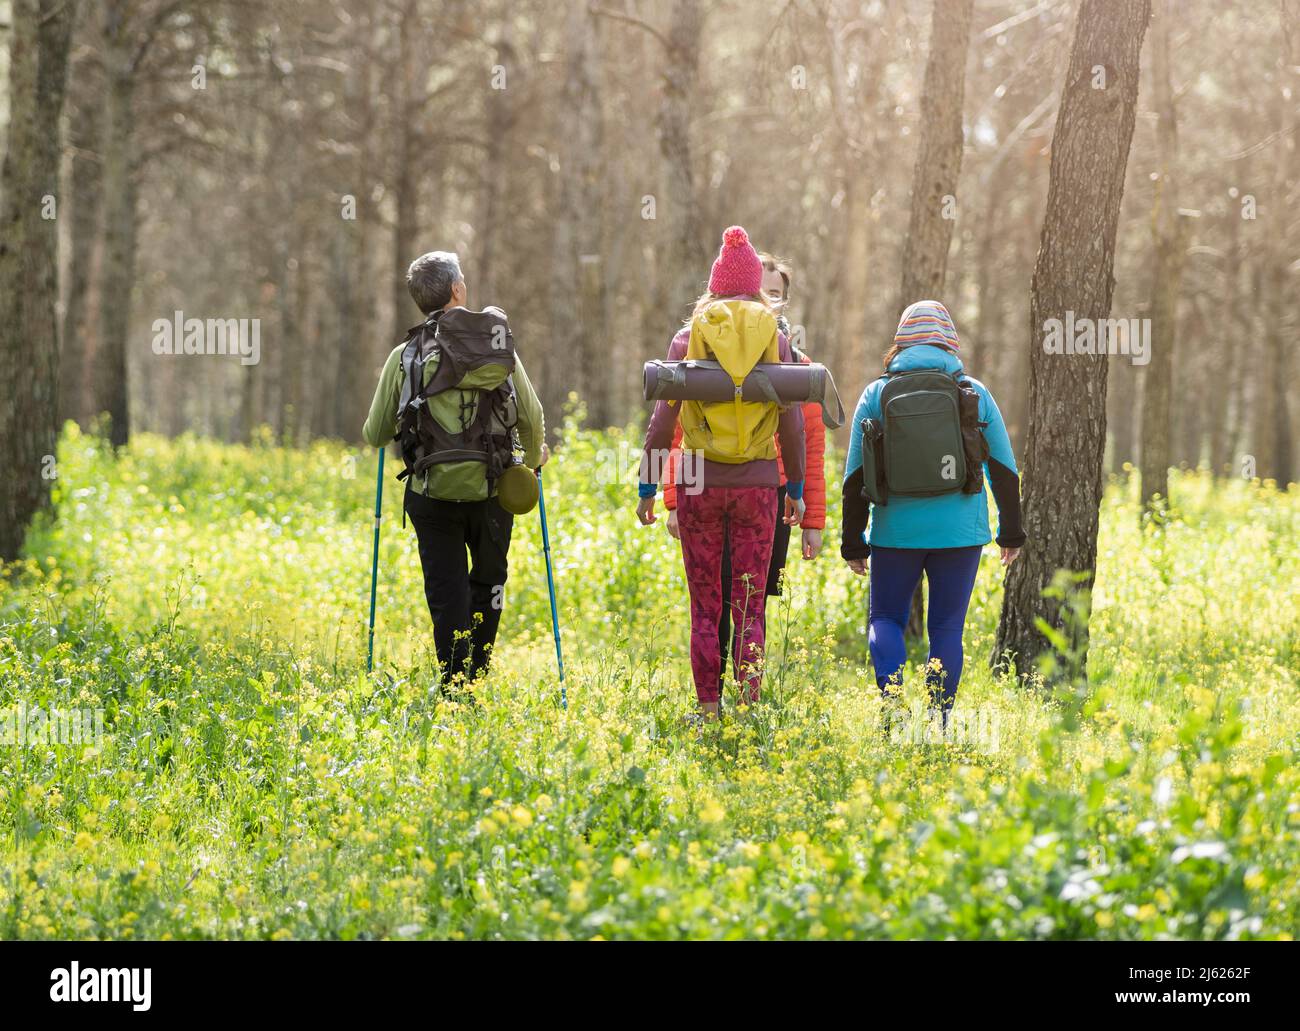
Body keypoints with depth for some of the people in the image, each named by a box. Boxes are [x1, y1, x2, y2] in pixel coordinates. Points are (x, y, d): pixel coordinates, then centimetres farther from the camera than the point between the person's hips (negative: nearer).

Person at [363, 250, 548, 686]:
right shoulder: (499, 346, -1)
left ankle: (456, 689, 1)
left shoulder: (405, 356, -2)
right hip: (493, 489, 1)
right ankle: (477, 673, 19)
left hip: (435, 492, -1)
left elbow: (375, 436, 3)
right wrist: (533, 457, 24)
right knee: (488, 583, 20)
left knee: (447, 597, 5)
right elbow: (532, 417, 2)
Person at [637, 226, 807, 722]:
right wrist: (796, 488, 11)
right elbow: (792, 425, 1)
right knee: (749, 607, 6)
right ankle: (749, 707, 1)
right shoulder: (776, 339, 1)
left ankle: (708, 711, 6)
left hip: (700, 482, 0)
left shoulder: (688, 337, 1)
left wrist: (647, 487, 5)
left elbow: (663, 420, -2)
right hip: (758, 482, 0)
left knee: (704, 607, 7)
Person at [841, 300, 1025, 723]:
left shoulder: (876, 394, 2)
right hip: (960, 530, 0)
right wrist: (1011, 531, 17)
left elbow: (856, 475, 2)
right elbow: (1004, 469, 7)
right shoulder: (974, 393, 3)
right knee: (947, 626, 8)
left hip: (896, 530, 0)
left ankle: (892, 695, -13)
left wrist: (854, 541, 9)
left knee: (885, 619, 12)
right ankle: (938, 722, 4)